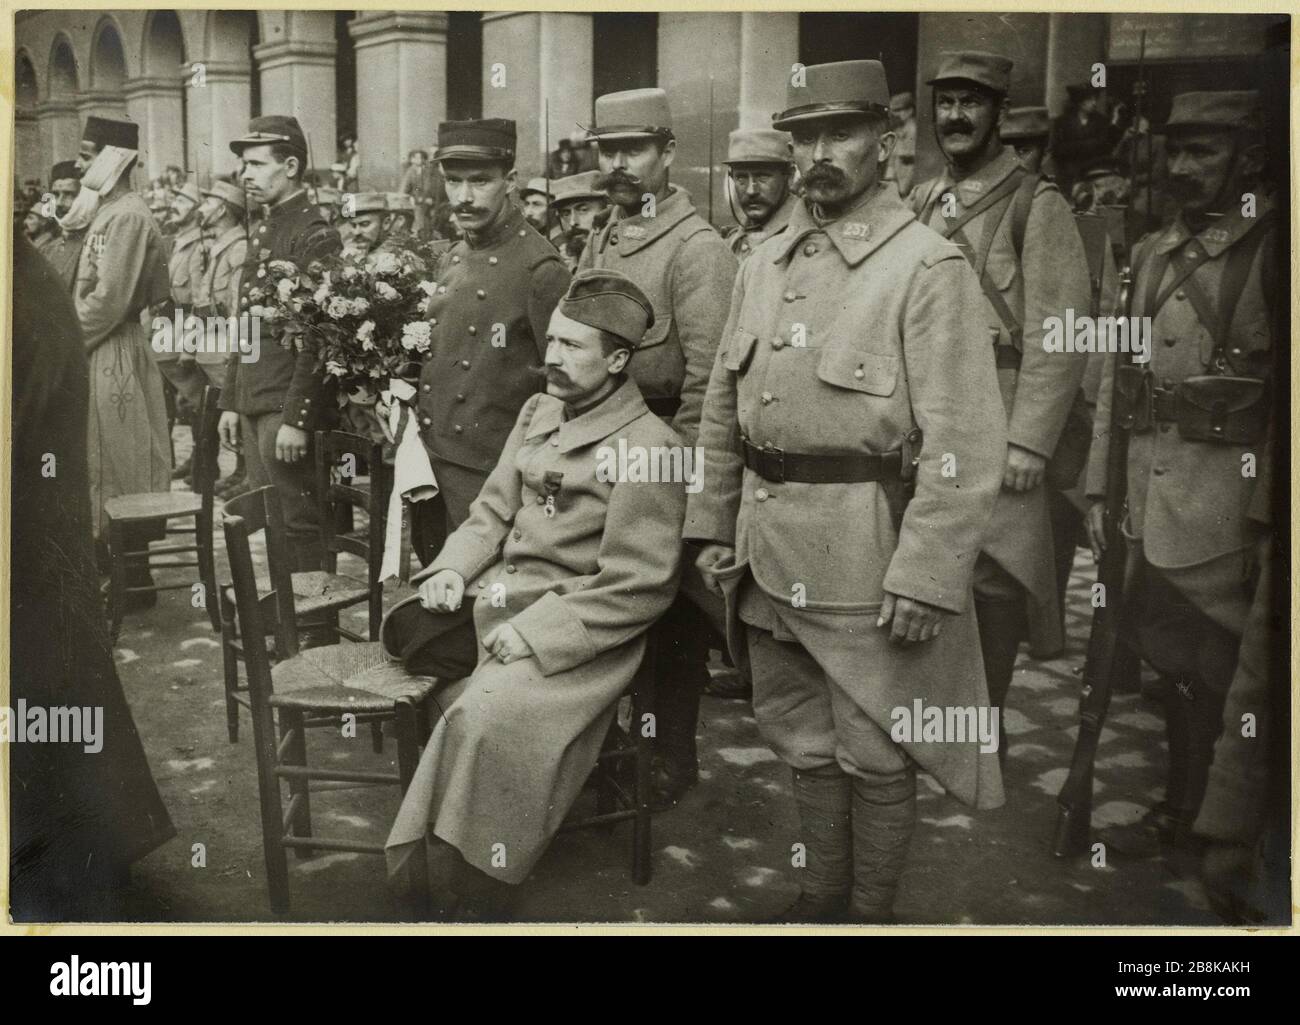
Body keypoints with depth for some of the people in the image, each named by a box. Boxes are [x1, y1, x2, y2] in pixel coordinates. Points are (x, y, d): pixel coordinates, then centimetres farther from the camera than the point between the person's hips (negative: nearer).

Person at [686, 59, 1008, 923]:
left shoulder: (929, 267, -11)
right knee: (805, 742, 20)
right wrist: (714, 525, 11)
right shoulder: (763, 264, 10)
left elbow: (963, 442, -17)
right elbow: (723, 408, 15)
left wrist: (926, 577, -20)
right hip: (769, 551, 7)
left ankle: (872, 913, 28)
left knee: (874, 755, 8)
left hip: (867, 552, -6)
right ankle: (820, 898, 38)